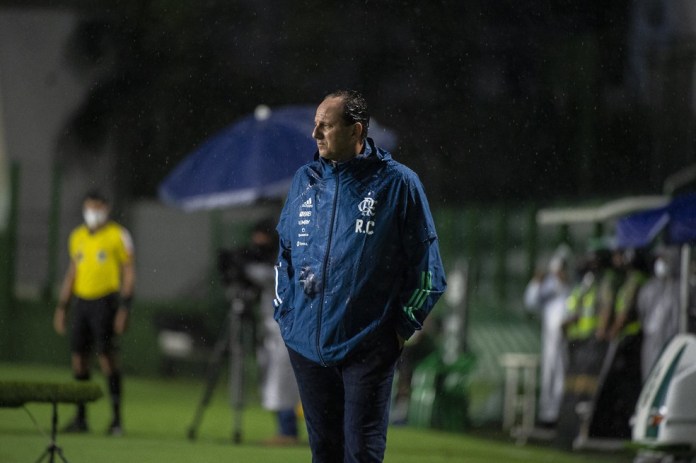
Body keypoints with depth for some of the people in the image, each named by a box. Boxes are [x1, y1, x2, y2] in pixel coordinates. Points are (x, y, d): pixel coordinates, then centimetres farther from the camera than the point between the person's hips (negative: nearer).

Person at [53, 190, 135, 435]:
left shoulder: (118, 235, -2)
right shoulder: (77, 237, 15)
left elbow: (129, 273, -3)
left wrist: (124, 308, -11)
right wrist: (62, 307, 18)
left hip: (105, 301, -6)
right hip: (81, 301, 6)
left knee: (106, 355, -13)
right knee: (78, 354, 2)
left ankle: (117, 417, -10)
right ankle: (80, 417, 10)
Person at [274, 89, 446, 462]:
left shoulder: (397, 183, -4)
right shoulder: (305, 180, 10)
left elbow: (425, 265, 0)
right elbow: (285, 250, 22)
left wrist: (403, 327, -3)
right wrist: (285, 313, 14)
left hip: (366, 346, -5)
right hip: (306, 344, 5)